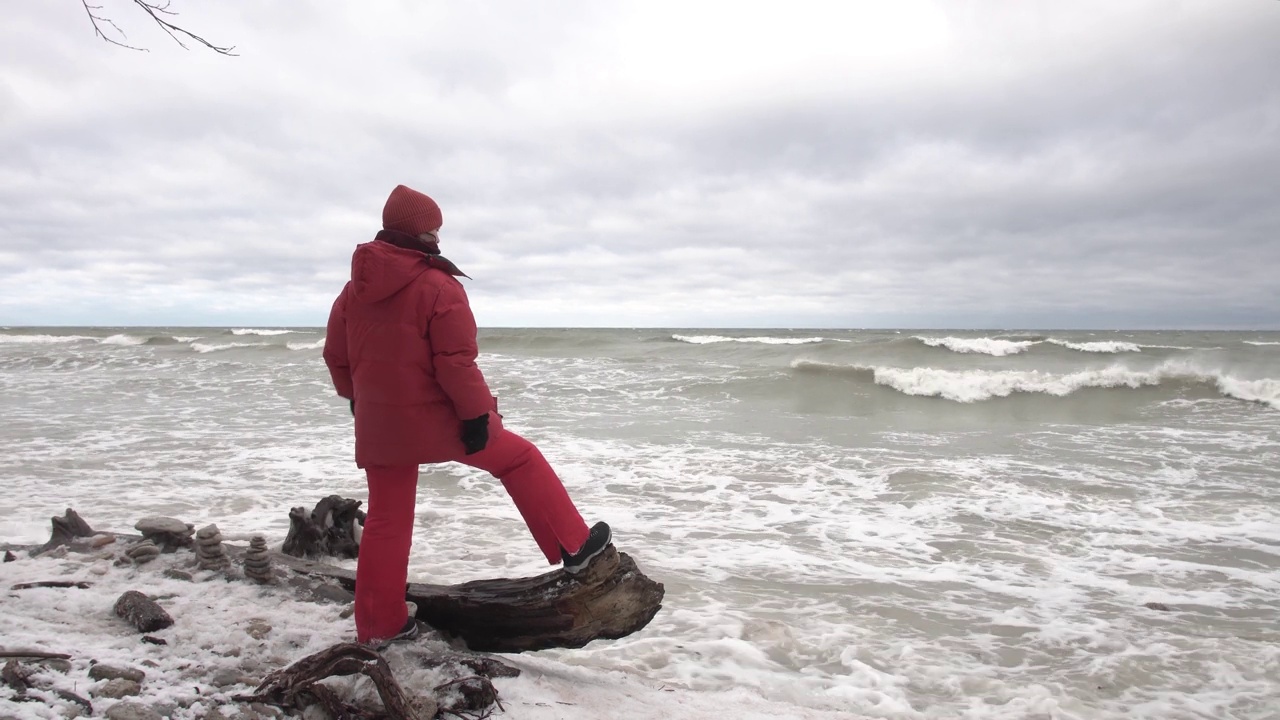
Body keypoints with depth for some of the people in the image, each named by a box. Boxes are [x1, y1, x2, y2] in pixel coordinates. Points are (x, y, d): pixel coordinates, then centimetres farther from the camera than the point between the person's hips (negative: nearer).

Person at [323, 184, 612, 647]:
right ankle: (573, 546, 15)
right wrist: (477, 415, -13)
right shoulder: (438, 286, -14)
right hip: (436, 419, -6)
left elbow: (336, 356, 13)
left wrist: (359, 399, 26)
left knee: (385, 521, 14)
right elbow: (456, 363, -19)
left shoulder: (355, 289, 6)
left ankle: (379, 625, 22)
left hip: (378, 424, 6)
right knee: (520, 458, 12)